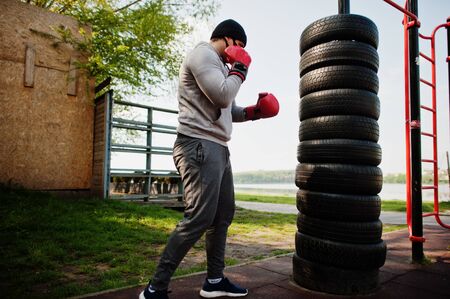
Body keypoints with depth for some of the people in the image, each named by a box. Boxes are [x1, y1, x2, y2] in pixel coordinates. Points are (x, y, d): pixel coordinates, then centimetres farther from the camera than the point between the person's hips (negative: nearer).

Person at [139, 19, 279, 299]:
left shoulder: (220, 65, 26)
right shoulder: (203, 55, -4)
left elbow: (228, 110, 28)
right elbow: (222, 97, -17)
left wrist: (253, 111, 11)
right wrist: (240, 69, 0)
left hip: (218, 149, 10)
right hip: (199, 147, -10)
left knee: (223, 215, 11)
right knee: (199, 218, -13)